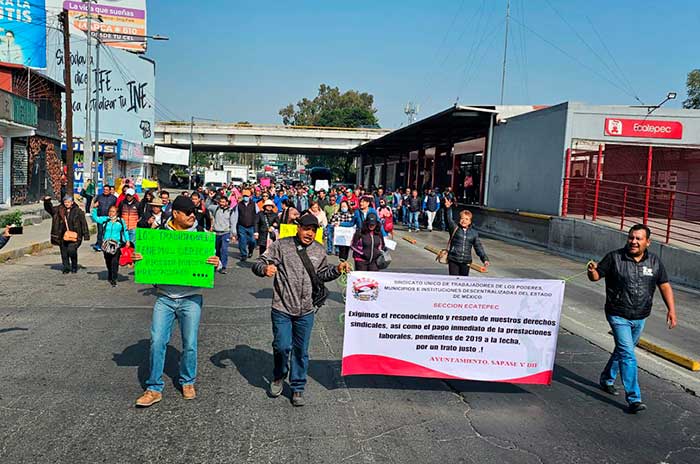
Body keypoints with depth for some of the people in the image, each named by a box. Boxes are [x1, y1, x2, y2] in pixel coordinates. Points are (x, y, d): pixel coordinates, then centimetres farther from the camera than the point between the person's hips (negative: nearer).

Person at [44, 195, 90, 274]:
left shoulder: (78, 211, -1)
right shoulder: (59, 210, 9)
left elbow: (84, 223, -1)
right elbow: (49, 209, 22)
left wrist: (86, 235, -4)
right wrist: (47, 202, 3)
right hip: (63, 235, 4)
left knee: (71, 250, -17)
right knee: (64, 252, 7)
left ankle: (74, 266, 4)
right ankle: (66, 267, 21)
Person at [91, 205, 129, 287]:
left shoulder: (121, 221, 6)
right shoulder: (105, 219, 9)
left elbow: (125, 231, 12)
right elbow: (95, 218, 7)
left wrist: (127, 241, 3)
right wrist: (94, 208, -1)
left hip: (117, 245, -2)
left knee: (115, 261, -13)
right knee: (108, 262, 11)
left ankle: (114, 279, -10)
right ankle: (110, 277, 30)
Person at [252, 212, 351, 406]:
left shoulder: (319, 250, 7)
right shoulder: (281, 246, -6)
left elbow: (322, 274, 18)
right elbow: (258, 264, -8)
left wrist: (337, 269, 0)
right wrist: (265, 269, -31)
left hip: (306, 311, 3)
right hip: (282, 309, -3)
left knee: (301, 350, 10)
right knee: (282, 346, -3)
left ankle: (298, 388, 28)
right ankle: (279, 377, 29)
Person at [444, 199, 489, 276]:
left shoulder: (473, 233, 6)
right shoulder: (455, 229, -1)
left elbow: (479, 247, 8)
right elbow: (449, 220, -17)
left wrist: (485, 259, -1)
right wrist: (448, 209, -34)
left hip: (466, 262, 2)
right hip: (453, 261, -2)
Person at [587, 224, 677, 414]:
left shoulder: (655, 262, 2)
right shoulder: (614, 257, -9)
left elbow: (665, 286, 8)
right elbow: (596, 277, -5)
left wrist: (671, 309, -1)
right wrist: (592, 270, -28)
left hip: (640, 318, 5)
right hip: (618, 316, -5)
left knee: (622, 350, 20)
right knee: (628, 355, -12)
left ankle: (607, 379, 41)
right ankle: (634, 398, -9)